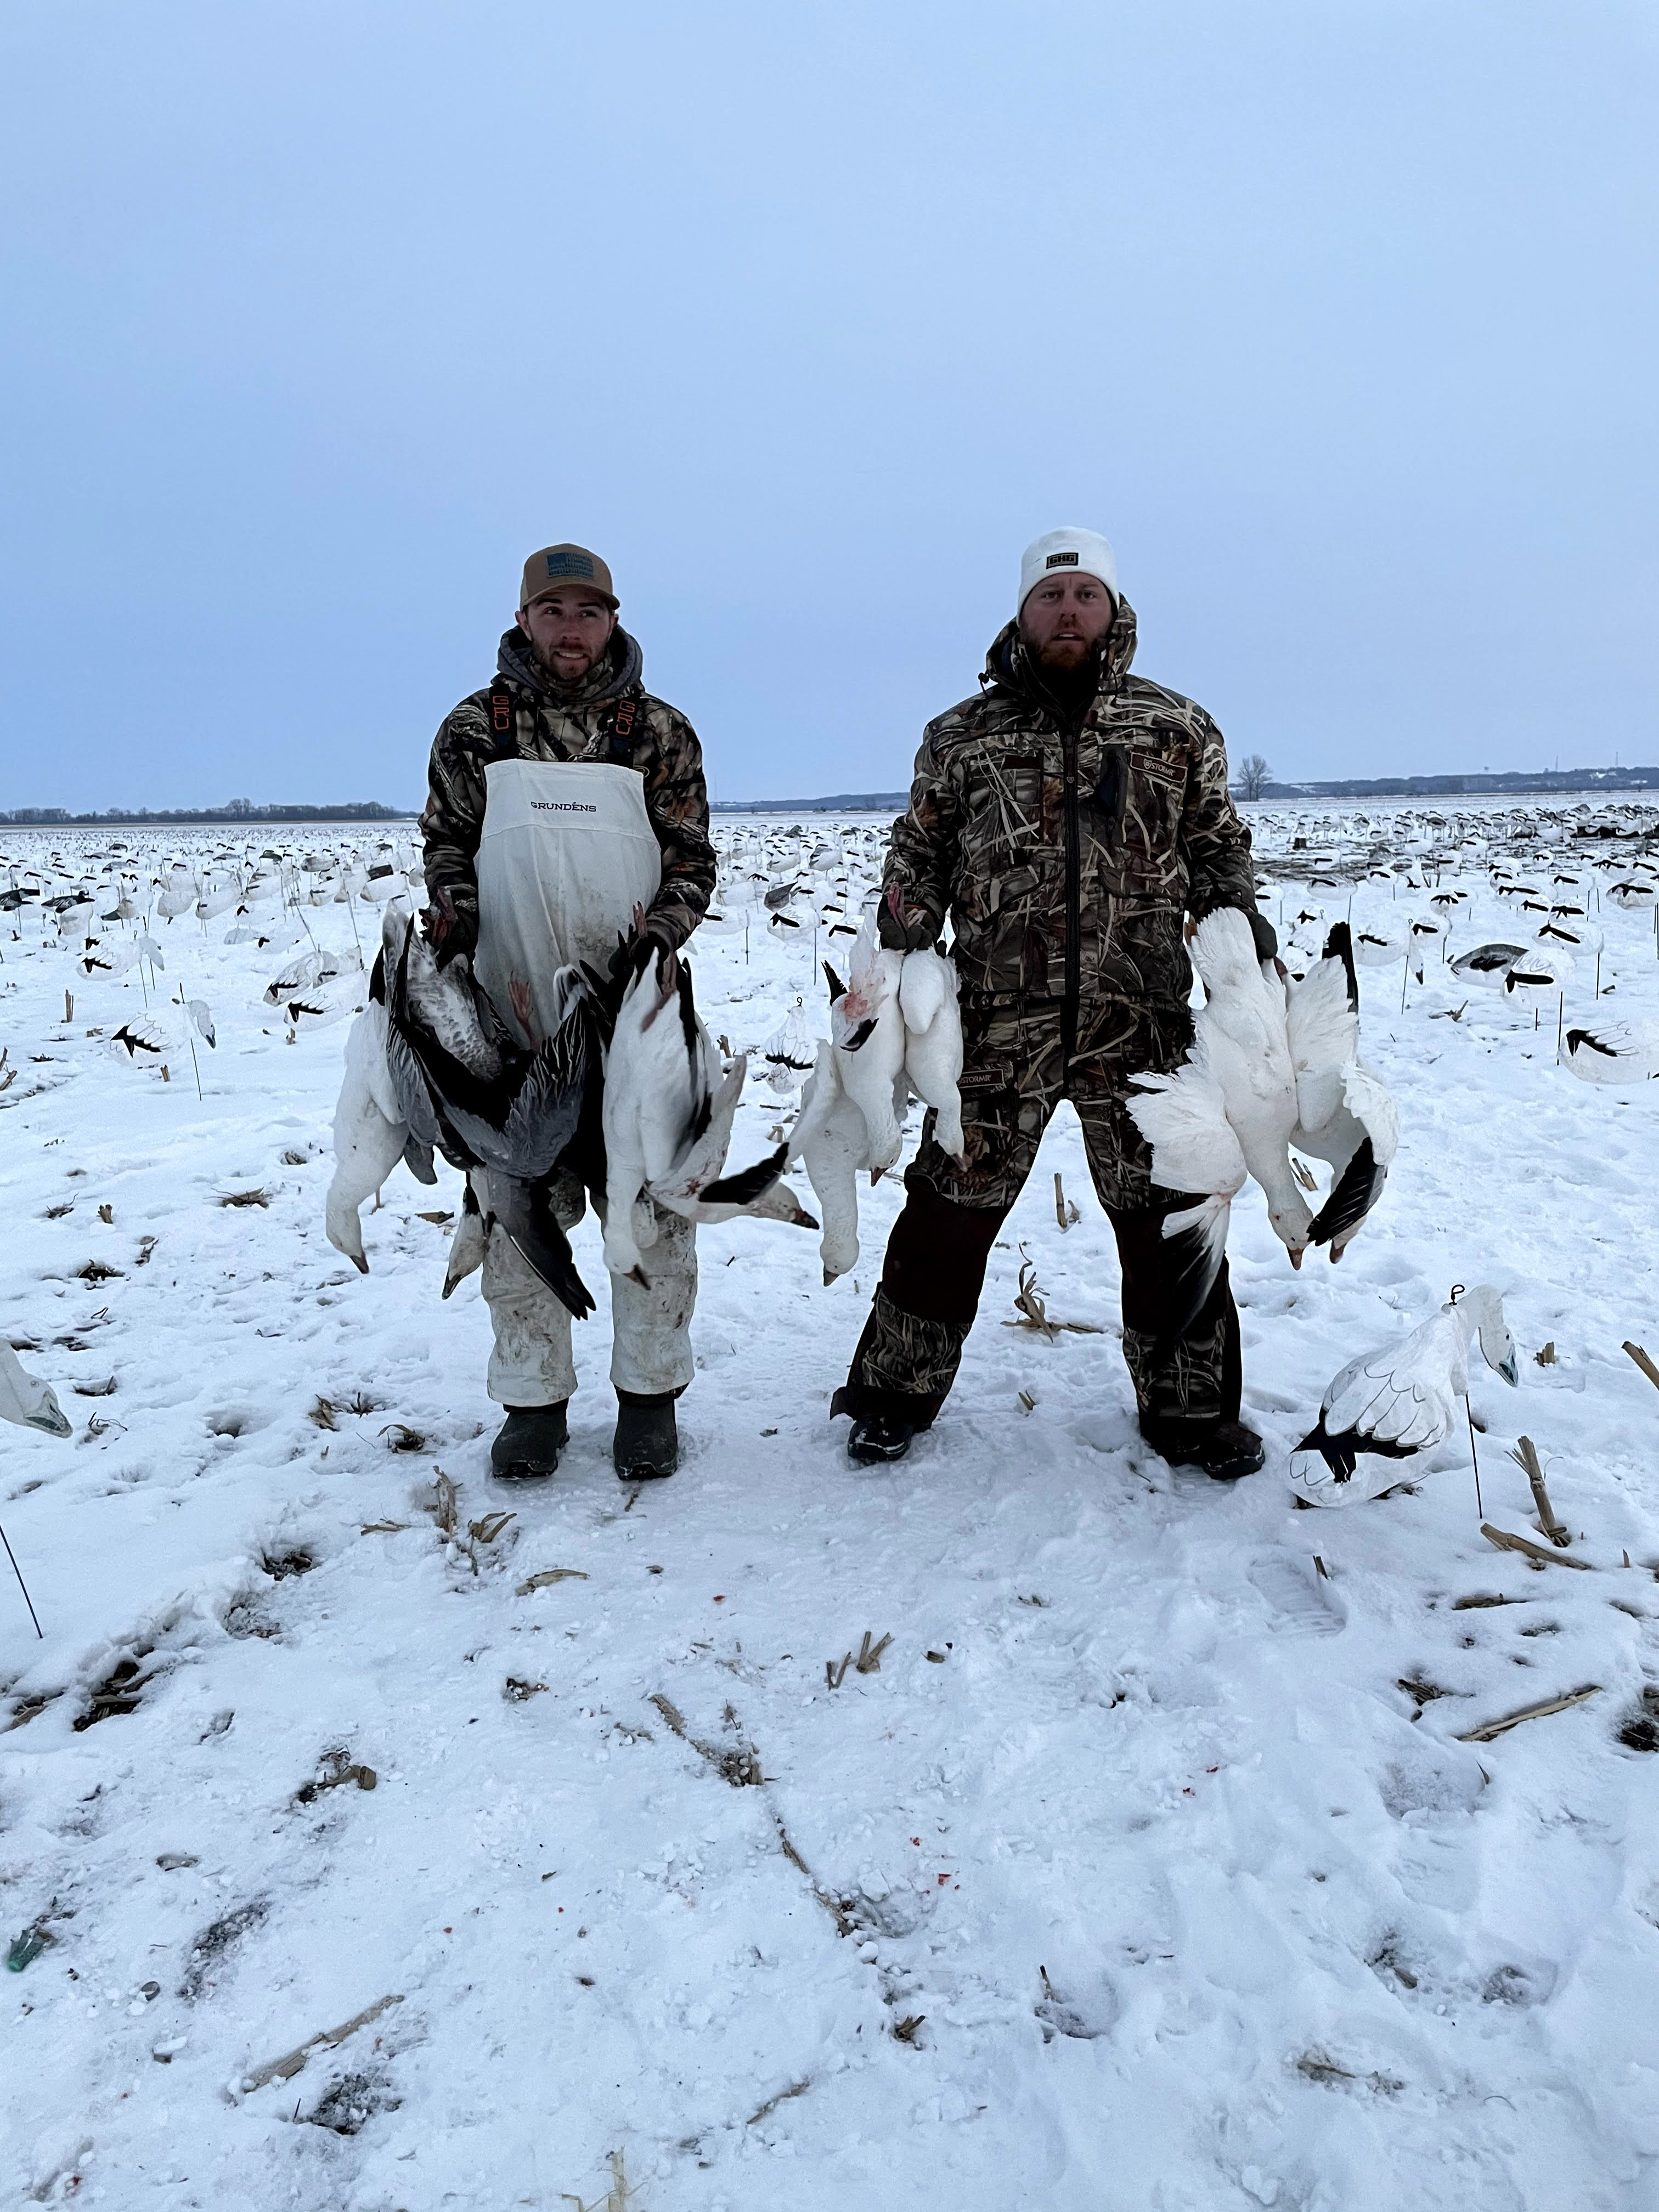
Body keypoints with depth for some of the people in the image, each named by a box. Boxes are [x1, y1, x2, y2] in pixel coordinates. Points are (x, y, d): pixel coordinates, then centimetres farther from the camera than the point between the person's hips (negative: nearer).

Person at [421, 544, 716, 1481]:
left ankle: (651, 1394, 18)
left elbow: (693, 859, 6)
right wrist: (453, 920, -6)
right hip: (513, 1014, 1)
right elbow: (448, 845, 14)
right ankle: (534, 1398, 19)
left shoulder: (661, 733, 7)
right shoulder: (475, 730, 8)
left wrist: (657, 935, -11)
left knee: (650, 1200, 3)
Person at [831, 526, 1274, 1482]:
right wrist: (898, 944, -1)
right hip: (998, 1025, 0)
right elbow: (920, 853, 14)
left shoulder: (1178, 728, 10)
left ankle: (1191, 1408, 26)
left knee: (1166, 1217, 8)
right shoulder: (961, 737, 9)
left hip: (1142, 1023, 1)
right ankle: (897, 1391, 25)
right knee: (951, 1209, 6)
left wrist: (1239, 917, -1)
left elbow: (1217, 845, 16)